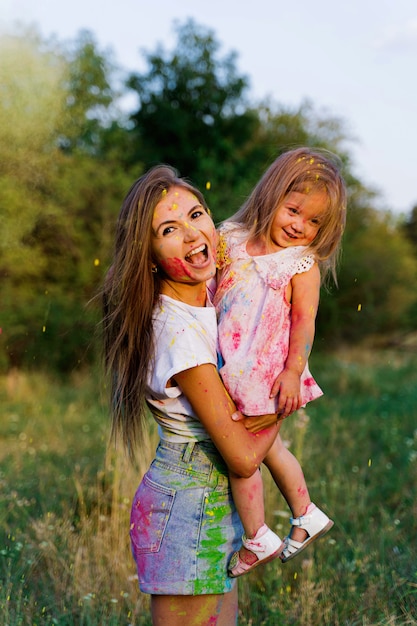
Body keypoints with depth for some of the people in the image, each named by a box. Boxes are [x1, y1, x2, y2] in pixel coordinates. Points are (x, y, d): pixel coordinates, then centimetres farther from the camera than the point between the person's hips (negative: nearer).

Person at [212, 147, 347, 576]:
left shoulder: (303, 264, -9)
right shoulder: (231, 238, 2)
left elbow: (304, 321, -10)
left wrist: (293, 371, -17)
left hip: (265, 371, -6)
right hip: (229, 365, 6)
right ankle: (306, 515, 41)